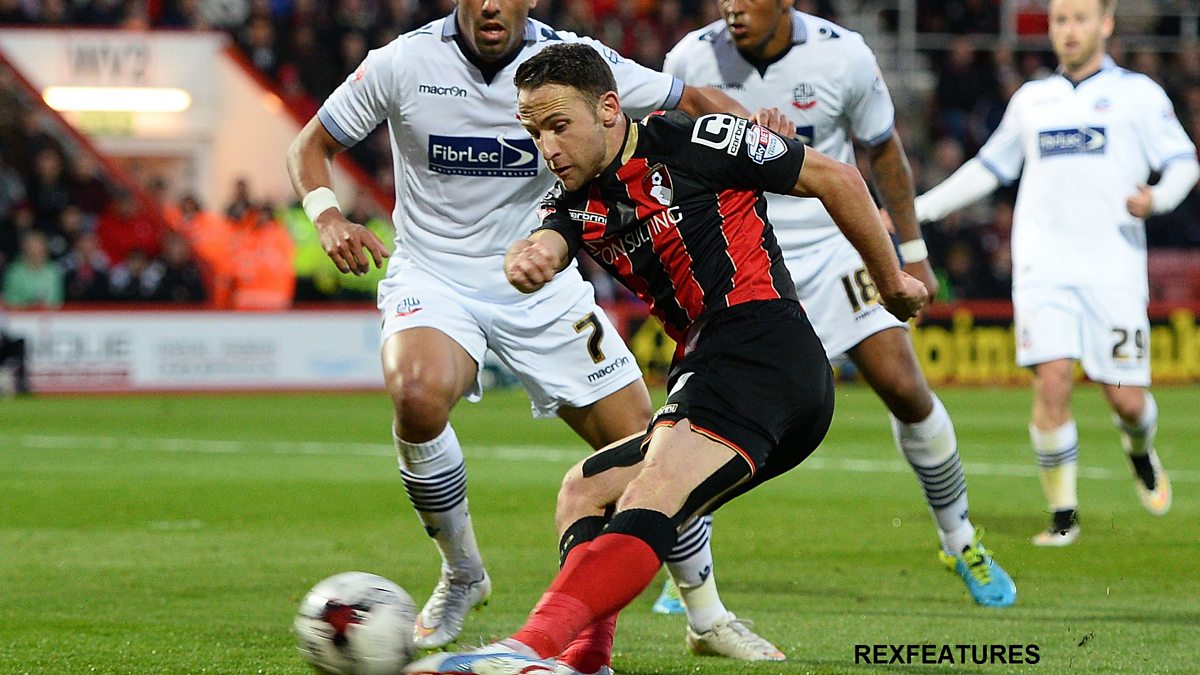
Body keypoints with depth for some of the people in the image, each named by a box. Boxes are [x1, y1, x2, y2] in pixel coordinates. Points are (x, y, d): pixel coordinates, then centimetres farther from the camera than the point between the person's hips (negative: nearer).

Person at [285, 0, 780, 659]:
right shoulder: (402, 63, -12)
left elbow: (696, 100, -1)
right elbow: (309, 146, 1)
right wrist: (328, 218, -19)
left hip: (542, 284, 2)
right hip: (432, 277, -2)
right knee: (418, 398, -33)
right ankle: (461, 574, -6)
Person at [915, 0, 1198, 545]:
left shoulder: (1136, 94, 7)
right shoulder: (1031, 99, 17)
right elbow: (990, 167, 27)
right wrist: (917, 209, 23)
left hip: (1114, 271, -2)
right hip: (1043, 270, 2)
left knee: (1126, 398, -4)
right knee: (1051, 382, -15)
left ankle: (1140, 453, 33)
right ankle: (1063, 514, -3)